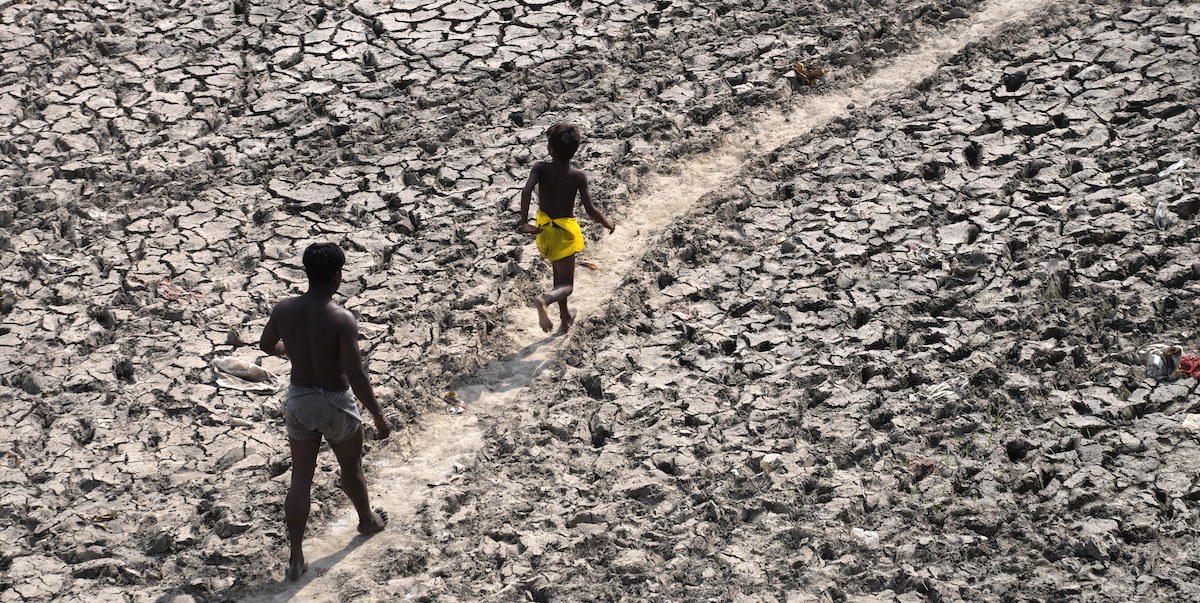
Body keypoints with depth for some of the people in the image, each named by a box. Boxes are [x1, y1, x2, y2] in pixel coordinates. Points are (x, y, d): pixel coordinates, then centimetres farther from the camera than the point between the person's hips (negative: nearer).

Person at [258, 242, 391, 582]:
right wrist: (379, 417, -17)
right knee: (351, 467, 23)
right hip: (335, 403, -4)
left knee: (301, 479, 12)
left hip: (298, 400, 4)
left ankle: (296, 558, 12)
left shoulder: (284, 310, -9)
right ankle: (367, 520, 49)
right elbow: (356, 378, -26)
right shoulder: (342, 320, -25)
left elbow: (266, 345, 11)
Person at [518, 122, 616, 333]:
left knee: (559, 274, 27)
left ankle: (565, 317, 40)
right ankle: (544, 299, -31)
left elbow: (526, 191, -32)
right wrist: (607, 223, -1)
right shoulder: (578, 176, -18)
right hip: (564, 230, -3)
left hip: (544, 228, 3)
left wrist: (524, 223, -24)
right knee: (566, 285, 3)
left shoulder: (540, 169, -15)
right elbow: (590, 210, -20)